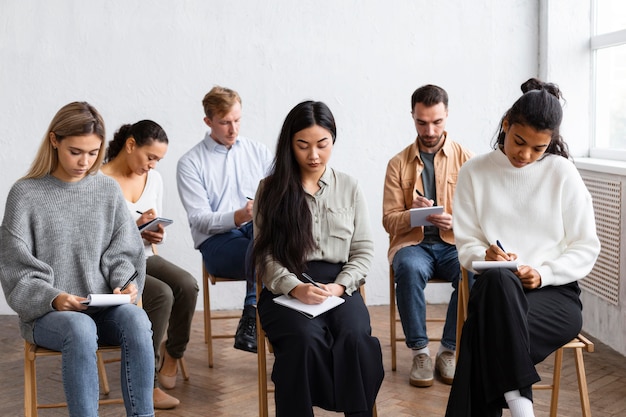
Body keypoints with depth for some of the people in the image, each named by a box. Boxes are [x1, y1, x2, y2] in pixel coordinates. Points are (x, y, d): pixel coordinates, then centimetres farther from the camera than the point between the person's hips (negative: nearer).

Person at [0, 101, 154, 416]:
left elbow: (122, 254, 9)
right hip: (46, 314, -2)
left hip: (105, 309, 3)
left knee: (135, 319, -30)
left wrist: (126, 285, -12)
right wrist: (53, 298, -18)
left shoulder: (108, 190, 8)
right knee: (79, 329, -36)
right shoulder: (26, 194, 0)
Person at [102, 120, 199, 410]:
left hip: (144, 258, 6)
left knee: (187, 285, -22)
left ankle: (172, 352, 4)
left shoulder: (154, 179, 7)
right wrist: (134, 228, -22)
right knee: (161, 294, -29)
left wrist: (156, 234, -8)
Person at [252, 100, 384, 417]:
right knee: (305, 339, -33)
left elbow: (363, 250, 10)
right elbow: (265, 254, 2)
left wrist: (340, 286, -7)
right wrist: (295, 288, -15)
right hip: (286, 289, -1)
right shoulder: (271, 189, 8)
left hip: (339, 286, 1)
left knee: (355, 338, -30)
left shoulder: (349, 187, 13)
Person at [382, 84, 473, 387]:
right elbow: (389, 220, 4)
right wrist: (415, 215, -19)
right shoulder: (398, 164, 8)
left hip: (453, 244, 0)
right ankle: (420, 352, -20)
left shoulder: (466, 160, 8)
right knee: (410, 270, -36)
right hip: (412, 243, 0)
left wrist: (455, 220, -19)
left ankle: (449, 351, -15)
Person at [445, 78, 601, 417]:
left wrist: (542, 274, -13)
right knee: (496, 281, -37)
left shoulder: (562, 173, 1)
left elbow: (586, 248, 3)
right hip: (495, 288, 2)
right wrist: (486, 256, -17)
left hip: (556, 293, -1)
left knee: (488, 328, -33)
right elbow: (467, 245, 6)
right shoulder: (474, 173, 5)